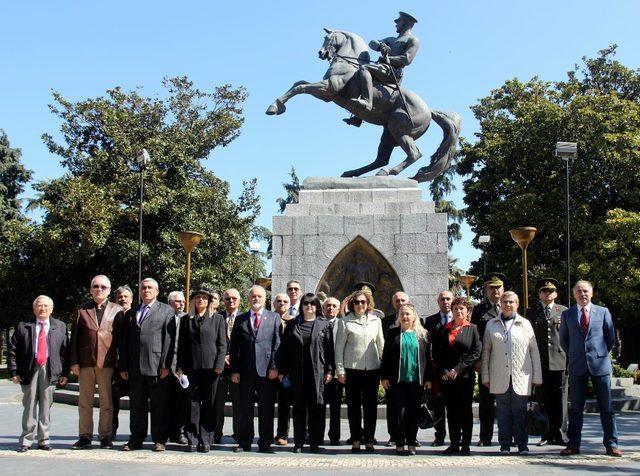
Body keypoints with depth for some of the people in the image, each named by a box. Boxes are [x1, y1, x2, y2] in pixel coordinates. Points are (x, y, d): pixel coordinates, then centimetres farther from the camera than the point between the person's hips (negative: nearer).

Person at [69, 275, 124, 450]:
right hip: (85, 363, 2)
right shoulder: (82, 310, 11)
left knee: (107, 402, 1)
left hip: (107, 363, -2)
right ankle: (85, 437, 14)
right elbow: (74, 338, 8)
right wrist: (73, 362, -1)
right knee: (84, 402, 6)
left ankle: (105, 437, 10)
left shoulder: (117, 311, 7)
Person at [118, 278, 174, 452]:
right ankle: (136, 439, 16)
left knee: (159, 405, 1)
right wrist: (123, 366, 7)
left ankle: (159, 440, 8)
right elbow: (124, 341, 15)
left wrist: (166, 365, -10)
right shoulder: (131, 313, 17)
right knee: (136, 405, 8)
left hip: (157, 366, -4)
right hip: (134, 367, 4)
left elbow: (169, 339, -3)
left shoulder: (166, 311, 5)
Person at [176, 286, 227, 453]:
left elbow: (222, 344, 3)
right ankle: (192, 440, 4)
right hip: (191, 367, 1)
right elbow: (181, 345, 12)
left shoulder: (218, 319, 8)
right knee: (193, 403, 0)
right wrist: (180, 367, 3)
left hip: (210, 367, -1)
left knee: (209, 404, 2)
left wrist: (219, 365, -7)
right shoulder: (186, 320, 13)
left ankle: (206, 440, 6)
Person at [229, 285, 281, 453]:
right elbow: (233, 347, 9)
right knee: (243, 408, 5)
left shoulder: (274, 317, 8)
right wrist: (234, 370, 0)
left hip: (266, 370, -1)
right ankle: (244, 442, 15)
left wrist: (274, 367, -7)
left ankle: (265, 443, 10)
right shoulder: (240, 319, 12)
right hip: (245, 370, 2)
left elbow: (277, 344, 2)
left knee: (266, 409, 2)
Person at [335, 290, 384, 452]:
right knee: (353, 406, 5)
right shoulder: (345, 322, 1)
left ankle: (369, 440, 11)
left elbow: (381, 344, 15)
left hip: (373, 369, 2)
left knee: (371, 406, 3)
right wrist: (340, 369, -3)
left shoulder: (376, 320, 9)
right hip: (352, 369, -2)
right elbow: (339, 346, 1)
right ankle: (356, 440, 12)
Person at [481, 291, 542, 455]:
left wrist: (537, 377, 3)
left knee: (520, 412, 0)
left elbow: (534, 351, 7)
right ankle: (505, 445, 11)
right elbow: (486, 351, 10)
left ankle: (522, 445, 8)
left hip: (520, 376, -1)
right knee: (503, 412, 3)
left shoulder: (525, 324, 7)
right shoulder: (491, 325, 10)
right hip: (500, 377, 1)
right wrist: (486, 376, 5)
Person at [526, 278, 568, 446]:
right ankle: (547, 435, 7)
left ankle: (558, 434, 7)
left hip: (559, 361, 0)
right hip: (540, 363, 1)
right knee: (544, 400, 2)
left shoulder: (564, 311, 9)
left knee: (559, 400, 2)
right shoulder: (531, 313, 11)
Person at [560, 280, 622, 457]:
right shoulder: (567, 314, 8)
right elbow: (563, 339, 15)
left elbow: (611, 337, 11)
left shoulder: (603, 312, 6)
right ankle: (573, 444, 8)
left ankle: (611, 444, 9)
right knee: (575, 407, 3)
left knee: (606, 407, 2)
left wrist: (602, 354, 6)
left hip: (600, 364, -1)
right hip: (577, 366, 1)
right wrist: (573, 355, 10)